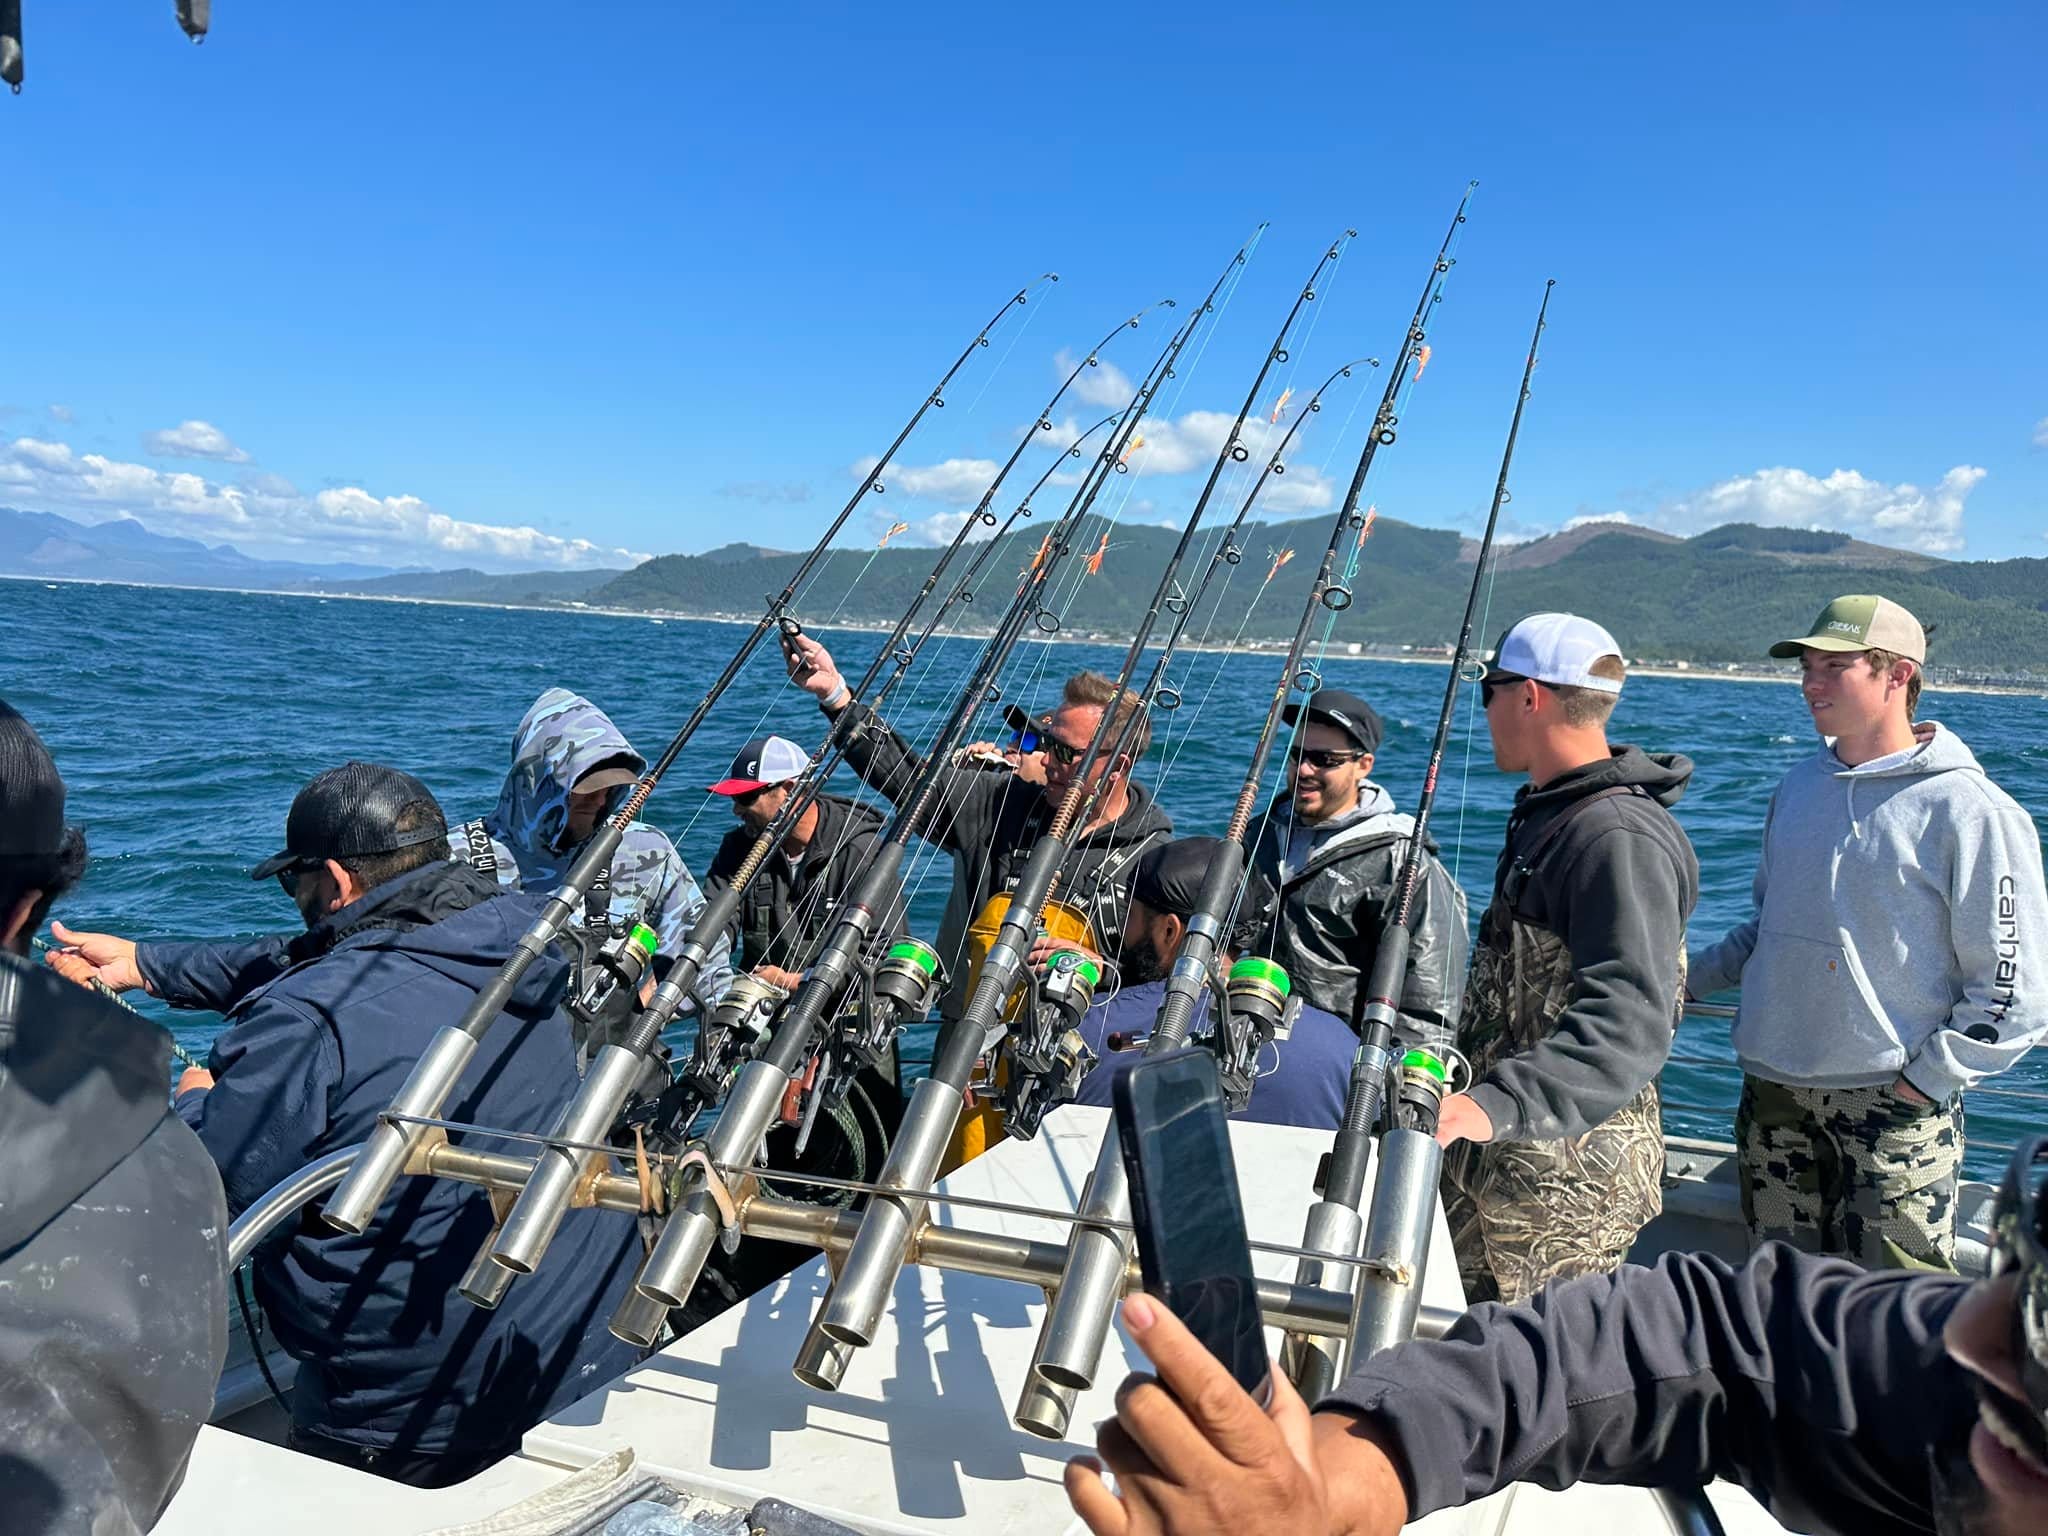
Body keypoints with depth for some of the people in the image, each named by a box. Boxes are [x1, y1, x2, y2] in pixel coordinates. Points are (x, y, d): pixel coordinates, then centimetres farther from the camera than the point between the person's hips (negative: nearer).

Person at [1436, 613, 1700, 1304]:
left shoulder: (1621, 838, -20)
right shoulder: (1544, 812, 14)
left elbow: (1628, 1025, -32)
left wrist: (1498, 1105, -42)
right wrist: (1477, 1099, 30)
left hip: (1567, 1168, -10)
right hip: (1495, 1156, 10)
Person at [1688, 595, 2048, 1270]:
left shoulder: (1970, 812, -10)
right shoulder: (1797, 788, 9)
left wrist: (1927, 1081, -14)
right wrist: (1686, 975, 10)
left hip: (1894, 1108, -6)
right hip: (1773, 1097, 6)